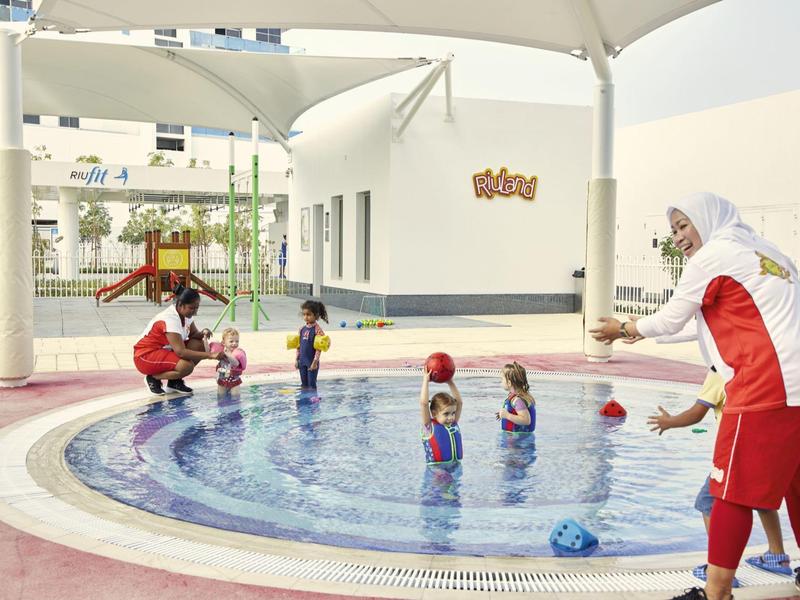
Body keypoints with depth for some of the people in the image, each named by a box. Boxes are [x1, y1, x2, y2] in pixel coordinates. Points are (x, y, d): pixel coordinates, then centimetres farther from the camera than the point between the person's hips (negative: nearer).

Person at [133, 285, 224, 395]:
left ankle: (175, 382, 4)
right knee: (187, 365, -30)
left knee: (199, 345, -9)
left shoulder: (186, 313, -4)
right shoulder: (169, 319, -29)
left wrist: (203, 333, -17)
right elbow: (181, 352, -34)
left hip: (165, 350, 9)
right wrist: (210, 355, -37)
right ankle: (153, 378, -4)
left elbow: (193, 335, 8)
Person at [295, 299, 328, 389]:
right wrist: (296, 359, 10)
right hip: (302, 361, 6)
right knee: (304, 384, 14)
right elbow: (298, 346, 12)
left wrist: (315, 362, -17)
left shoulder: (317, 330, -13)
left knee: (312, 384, 1)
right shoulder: (302, 329, 6)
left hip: (312, 362, -6)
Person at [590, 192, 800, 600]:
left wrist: (621, 329, 19)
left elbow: (669, 321, 2)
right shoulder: (766, 253, 21)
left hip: (766, 388, -9)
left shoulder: (711, 257, -4)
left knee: (733, 490, -3)